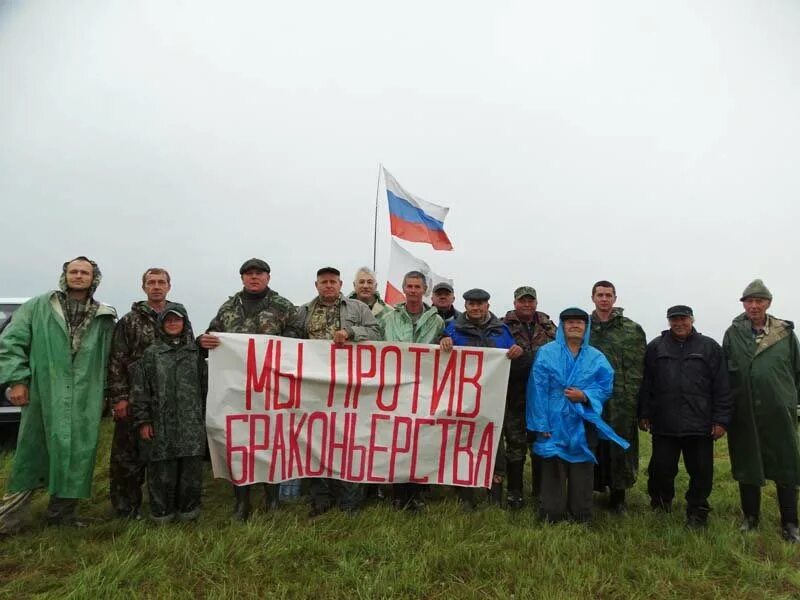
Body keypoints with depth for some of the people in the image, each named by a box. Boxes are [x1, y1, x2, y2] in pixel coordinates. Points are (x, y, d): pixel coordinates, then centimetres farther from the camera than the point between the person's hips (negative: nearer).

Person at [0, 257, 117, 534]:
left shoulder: (104, 318, 10)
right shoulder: (38, 307, 6)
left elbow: (111, 360, 10)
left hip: (85, 401, 2)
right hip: (43, 395, -2)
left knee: (78, 453, 6)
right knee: (31, 454, 5)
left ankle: (62, 511, 22)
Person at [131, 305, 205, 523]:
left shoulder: (195, 352, 8)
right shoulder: (151, 353, 5)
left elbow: (205, 385, 9)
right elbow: (140, 389, 3)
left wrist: (206, 417, 7)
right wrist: (143, 421, -1)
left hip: (192, 423, 1)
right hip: (162, 423, -1)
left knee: (191, 468, 4)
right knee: (162, 469, 3)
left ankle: (188, 509, 19)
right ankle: (162, 511, 18)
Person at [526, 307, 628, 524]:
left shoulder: (597, 358, 10)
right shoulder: (546, 352, 0)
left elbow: (605, 387, 4)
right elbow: (538, 390, -5)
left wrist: (584, 396, -15)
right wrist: (541, 424, -11)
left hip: (583, 425, 3)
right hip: (553, 424, -2)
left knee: (581, 473, 9)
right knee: (553, 473, 2)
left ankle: (581, 518, 23)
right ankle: (550, 518, 14)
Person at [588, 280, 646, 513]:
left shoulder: (632, 330, 3)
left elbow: (637, 369, -1)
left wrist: (631, 398, -8)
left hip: (621, 402, -1)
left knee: (620, 448, 5)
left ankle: (618, 496, 21)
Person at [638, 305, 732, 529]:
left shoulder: (710, 347, 4)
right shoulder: (656, 347, 6)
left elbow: (722, 387, 2)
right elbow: (646, 385, 6)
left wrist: (721, 419, -3)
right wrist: (644, 414, 3)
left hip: (700, 425, 0)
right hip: (664, 424, 1)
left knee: (701, 472, 7)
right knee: (661, 468, 7)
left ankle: (697, 513, 24)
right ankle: (661, 503, 31)